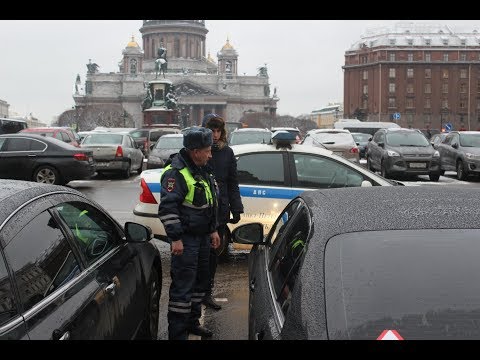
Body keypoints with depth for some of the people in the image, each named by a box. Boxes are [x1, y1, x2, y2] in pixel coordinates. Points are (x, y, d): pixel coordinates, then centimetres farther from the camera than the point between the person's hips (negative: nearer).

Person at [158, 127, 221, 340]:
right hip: (185, 238, -10)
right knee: (183, 286, -7)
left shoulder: (201, 170, 12)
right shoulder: (176, 173, -18)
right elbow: (167, 208, -22)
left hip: (202, 236, 10)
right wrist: (175, 238, -23)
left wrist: (213, 230, 21)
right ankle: (177, 333, 2)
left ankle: (192, 323, 35)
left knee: (200, 281, 19)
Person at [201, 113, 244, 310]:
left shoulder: (227, 152, 7)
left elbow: (233, 183, 11)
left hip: (220, 211, 4)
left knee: (213, 253, 12)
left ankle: (207, 293, 24)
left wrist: (236, 209, 6)